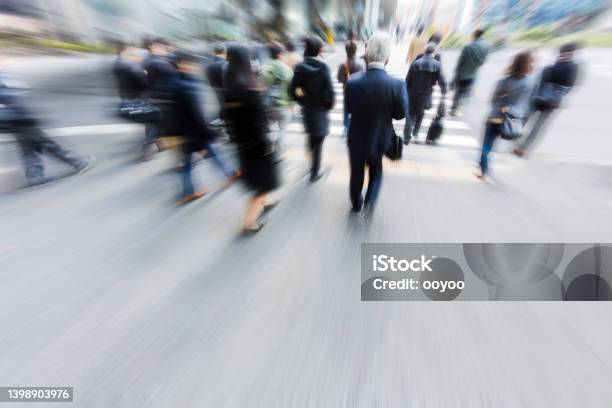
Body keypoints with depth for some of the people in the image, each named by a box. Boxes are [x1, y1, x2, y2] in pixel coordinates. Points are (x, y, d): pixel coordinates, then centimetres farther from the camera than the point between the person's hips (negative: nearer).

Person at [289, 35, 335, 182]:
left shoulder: (300, 67, -2)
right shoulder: (323, 67, -14)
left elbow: (293, 89, -3)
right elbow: (329, 90, -17)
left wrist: (302, 101, 9)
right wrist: (329, 105, -1)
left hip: (307, 108, 5)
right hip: (321, 109, -4)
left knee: (312, 138, 23)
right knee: (318, 142, 5)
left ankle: (313, 165, 36)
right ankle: (314, 173, 12)